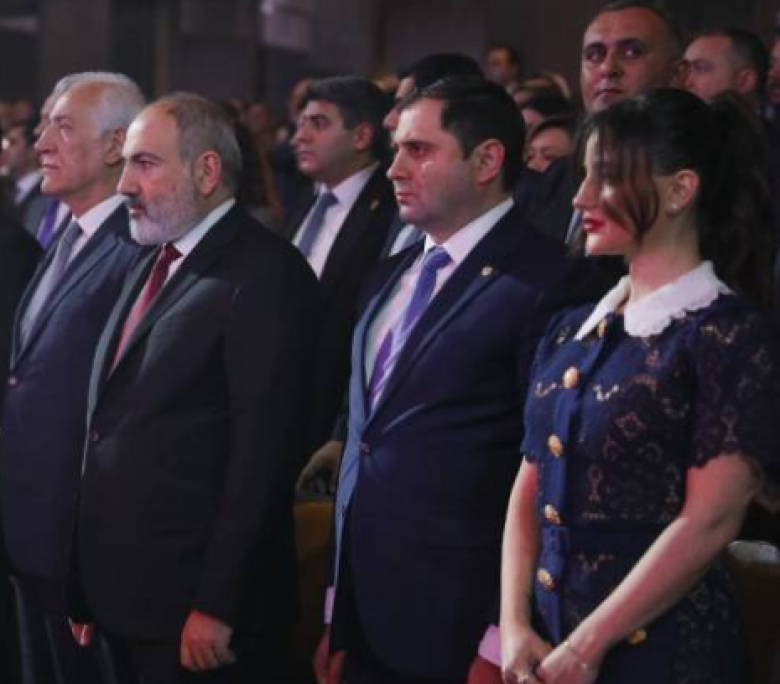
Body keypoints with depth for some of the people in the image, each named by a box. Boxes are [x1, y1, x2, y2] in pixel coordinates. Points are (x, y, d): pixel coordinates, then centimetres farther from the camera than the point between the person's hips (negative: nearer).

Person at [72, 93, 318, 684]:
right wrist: (89, 591, 10)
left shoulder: (265, 273, -12)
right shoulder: (153, 265, 15)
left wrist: (216, 606, -19)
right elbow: (111, 427, 13)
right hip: (121, 595, 8)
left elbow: (261, 450, -17)